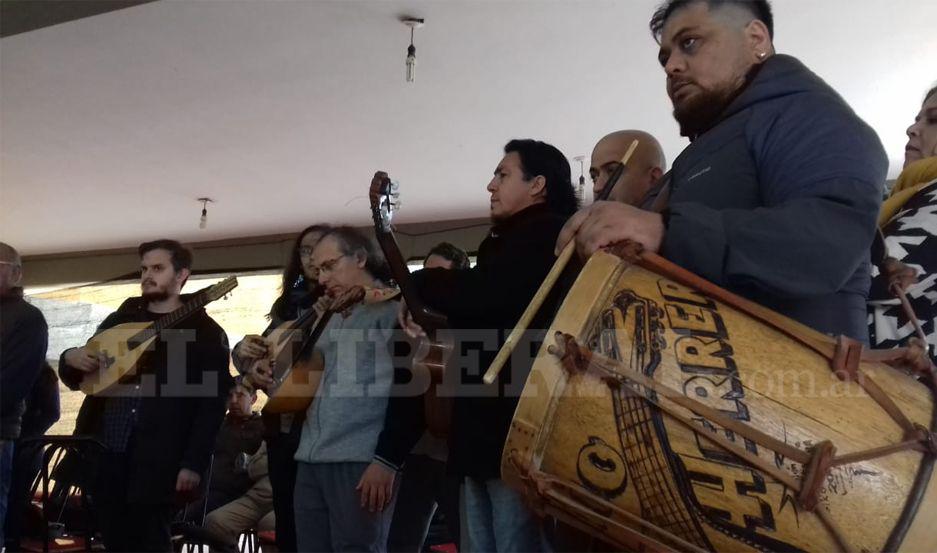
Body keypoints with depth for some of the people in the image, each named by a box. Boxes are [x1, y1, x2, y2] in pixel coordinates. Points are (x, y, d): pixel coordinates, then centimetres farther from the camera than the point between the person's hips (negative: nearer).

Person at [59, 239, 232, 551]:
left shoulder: (206, 332, -3)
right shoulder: (120, 319, 14)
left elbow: (213, 403, -9)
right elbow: (77, 378, 20)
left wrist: (194, 464, -17)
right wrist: (71, 358, -4)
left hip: (157, 464, -5)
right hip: (105, 456, 5)